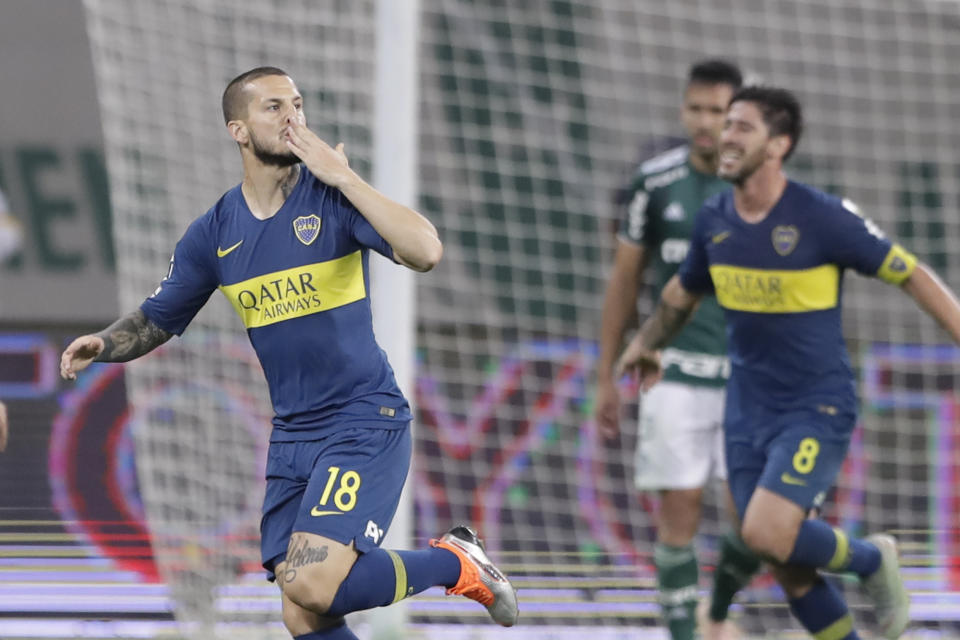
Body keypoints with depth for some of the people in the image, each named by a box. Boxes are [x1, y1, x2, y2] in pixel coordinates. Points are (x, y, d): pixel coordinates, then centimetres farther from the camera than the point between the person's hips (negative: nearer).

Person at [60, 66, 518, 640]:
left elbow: (425, 252, -23)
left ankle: (454, 561, 2)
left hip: (366, 423, -6)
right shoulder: (215, 233, 6)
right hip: (291, 436, 6)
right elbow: (157, 321, 17)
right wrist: (102, 345, -4)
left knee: (314, 584, -22)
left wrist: (342, 176, -21)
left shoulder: (332, 196, -8)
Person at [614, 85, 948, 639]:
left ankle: (872, 559, 5)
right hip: (748, 411, 6)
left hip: (818, 408, -6)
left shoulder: (824, 218, -17)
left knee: (768, 534, -24)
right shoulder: (714, 220, 0)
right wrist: (647, 342, 33)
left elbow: (911, 274, -9)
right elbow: (684, 292, 22)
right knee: (788, 567, 4)